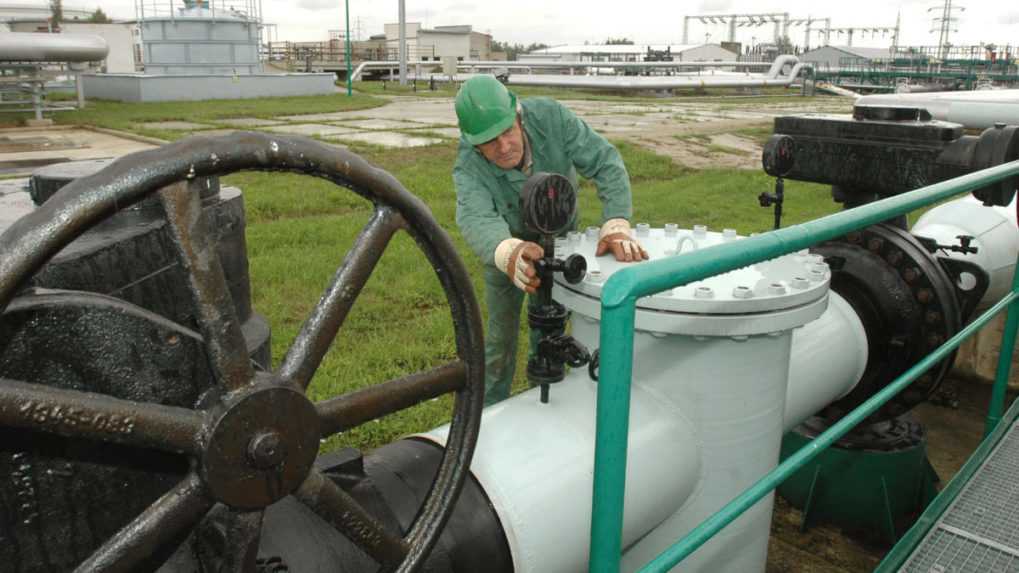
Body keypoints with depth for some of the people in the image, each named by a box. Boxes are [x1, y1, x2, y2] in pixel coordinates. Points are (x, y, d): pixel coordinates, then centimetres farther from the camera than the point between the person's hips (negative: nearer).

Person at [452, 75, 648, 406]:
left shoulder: (550, 117, -31)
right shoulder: (468, 168, -34)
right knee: (501, 334, 7)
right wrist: (507, 253, -76)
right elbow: (476, 219, -53)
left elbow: (605, 162, -33)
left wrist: (616, 226, -49)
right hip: (506, 247, -1)